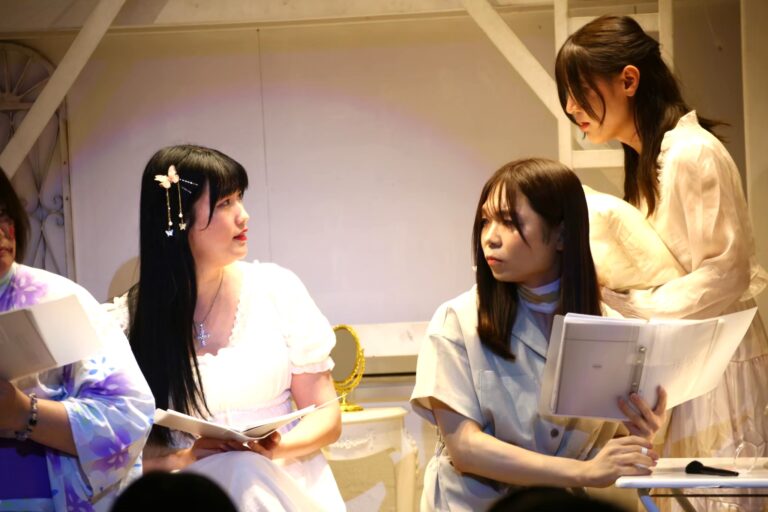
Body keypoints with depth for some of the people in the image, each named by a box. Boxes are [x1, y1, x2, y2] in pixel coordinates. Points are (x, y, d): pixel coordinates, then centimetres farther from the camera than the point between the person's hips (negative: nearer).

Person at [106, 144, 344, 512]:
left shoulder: (277, 288, 3)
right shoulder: (130, 320, 0)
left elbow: (326, 414, 5)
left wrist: (278, 450, -14)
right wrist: (188, 457, -17)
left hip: (287, 480, 2)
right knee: (242, 472, -33)